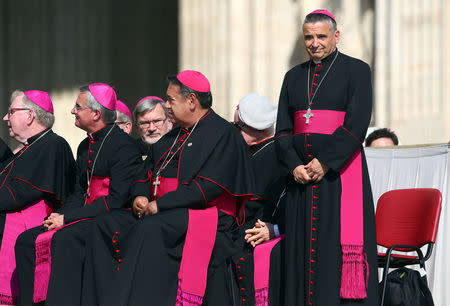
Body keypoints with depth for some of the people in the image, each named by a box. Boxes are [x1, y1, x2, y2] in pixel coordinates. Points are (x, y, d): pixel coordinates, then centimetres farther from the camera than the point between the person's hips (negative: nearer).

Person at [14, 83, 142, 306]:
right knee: (26, 241, -7)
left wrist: (67, 218, -17)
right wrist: (59, 216, -2)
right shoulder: (85, 147, 17)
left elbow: (117, 200, -17)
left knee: (64, 238, -34)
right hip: (87, 217, 9)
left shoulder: (123, 145, -11)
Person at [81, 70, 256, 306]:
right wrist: (140, 197, -1)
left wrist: (159, 205, -16)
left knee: (149, 229, -35)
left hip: (204, 215, -8)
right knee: (106, 226, -13)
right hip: (161, 214, 8)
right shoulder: (172, 137, 23)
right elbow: (147, 174, 24)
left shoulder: (222, 133, -4)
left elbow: (207, 187, -15)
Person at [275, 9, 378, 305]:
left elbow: (357, 124, -9)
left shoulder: (356, 70, 1)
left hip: (341, 171, -5)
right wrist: (294, 166, -6)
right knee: (304, 248, 2)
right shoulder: (294, 76, 15)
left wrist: (325, 163, -15)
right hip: (302, 176, 5)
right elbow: (283, 129, 11)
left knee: (340, 246, -8)